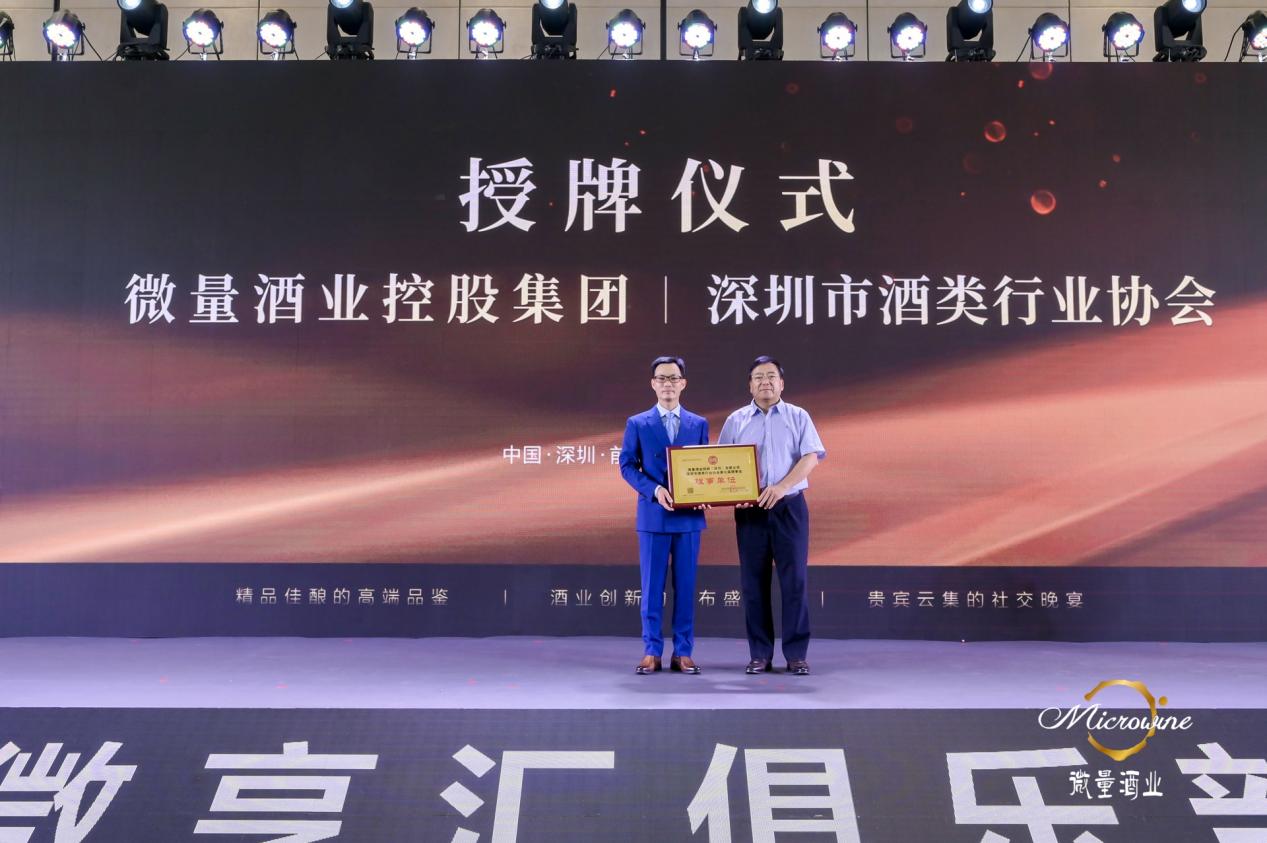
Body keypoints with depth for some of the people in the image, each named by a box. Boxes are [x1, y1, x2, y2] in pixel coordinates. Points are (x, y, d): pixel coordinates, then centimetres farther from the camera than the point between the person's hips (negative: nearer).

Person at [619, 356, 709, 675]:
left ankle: (682, 653, 12)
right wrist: (655, 490, -15)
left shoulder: (699, 424, 9)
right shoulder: (637, 423, 4)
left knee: (686, 586, 5)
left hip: (689, 515, 1)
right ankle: (652, 652, 9)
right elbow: (627, 466, 0)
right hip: (653, 515, -1)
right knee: (652, 587, 2)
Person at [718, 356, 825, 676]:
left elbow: (811, 457, -5)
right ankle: (760, 654, 10)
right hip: (749, 510, 2)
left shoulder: (798, 417, 6)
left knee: (795, 580, -3)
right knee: (754, 583, 3)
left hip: (790, 506, -1)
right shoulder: (736, 421, 10)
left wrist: (782, 486, -19)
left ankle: (796, 654, 3)